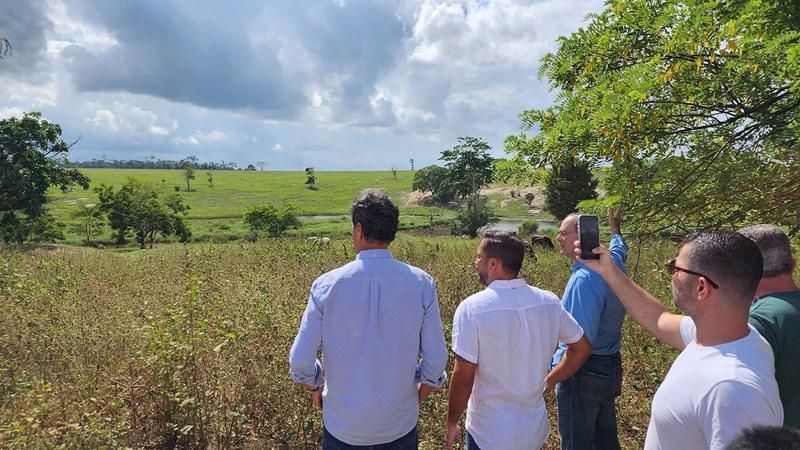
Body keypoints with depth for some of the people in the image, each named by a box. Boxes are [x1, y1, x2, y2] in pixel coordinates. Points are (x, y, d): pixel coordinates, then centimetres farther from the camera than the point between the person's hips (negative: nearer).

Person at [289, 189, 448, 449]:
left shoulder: (327, 285, -15)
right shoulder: (421, 284, -13)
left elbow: (300, 362, -11)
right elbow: (436, 360, -9)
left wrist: (315, 388, 9)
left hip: (343, 426, 0)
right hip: (399, 425, 1)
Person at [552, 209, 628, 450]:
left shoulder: (584, 279, -28)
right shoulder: (614, 263, 0)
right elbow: (620, 249, 28)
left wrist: (553, 370, -17)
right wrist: (615, 229, 46)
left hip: (584, 373, -9)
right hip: (611, 369, 9)